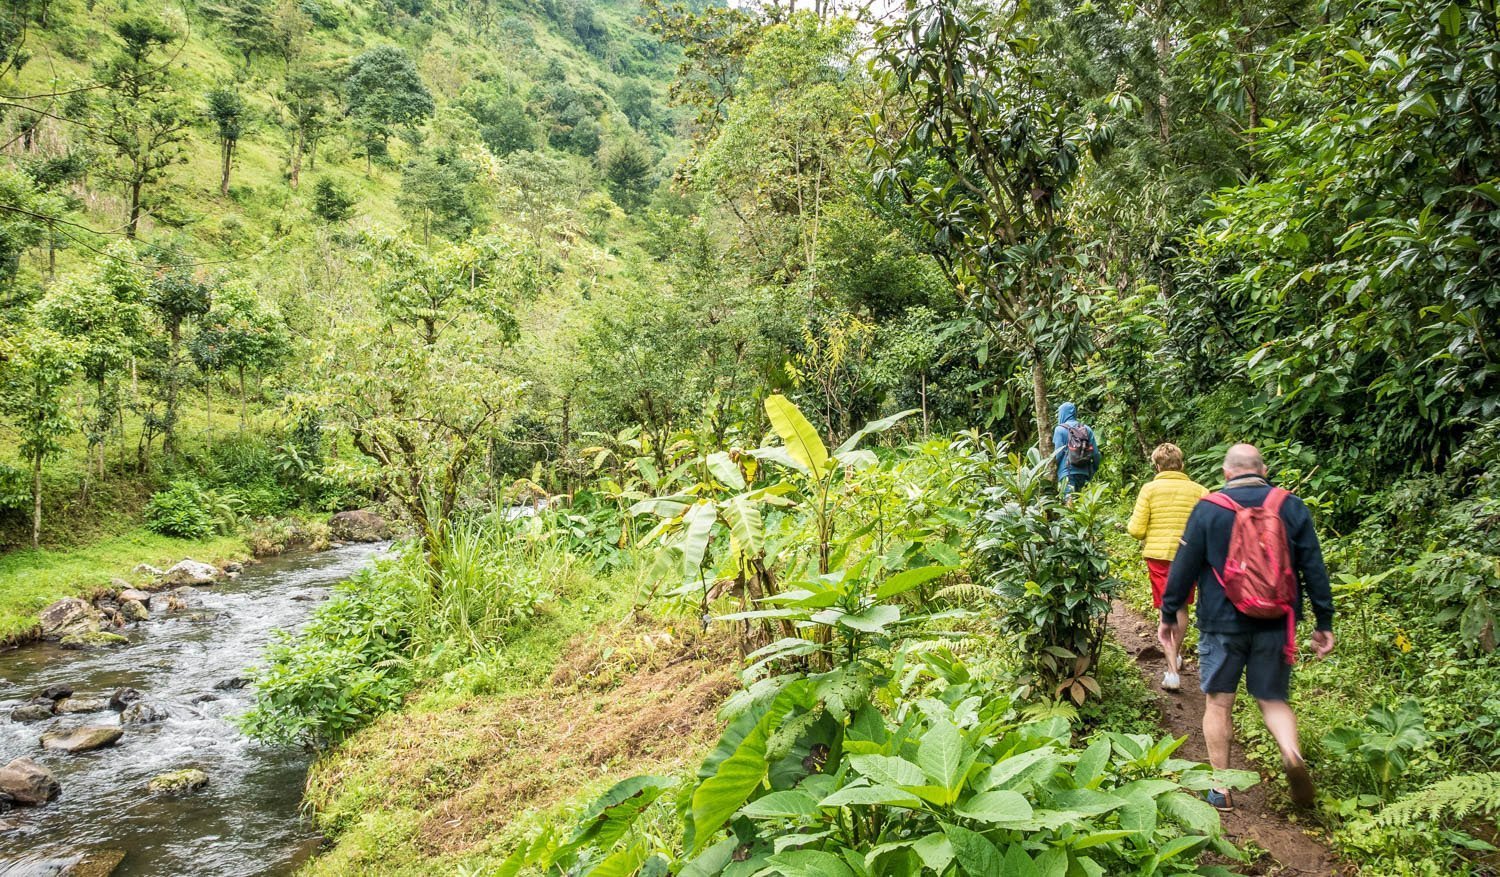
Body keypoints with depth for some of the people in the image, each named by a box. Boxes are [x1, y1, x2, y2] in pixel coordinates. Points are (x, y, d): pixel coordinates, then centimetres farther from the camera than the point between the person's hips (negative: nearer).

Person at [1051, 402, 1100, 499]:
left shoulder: (1060, 429, -4)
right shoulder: (1087, 429, 9)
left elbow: (1058, 453, -6)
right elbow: (1095, 452, 7)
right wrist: (1094, 469, 18)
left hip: (1067, 473, -5)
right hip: (1083, 472, 5)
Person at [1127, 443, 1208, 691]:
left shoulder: (1150, 489, -6)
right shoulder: (1198, 490, -3)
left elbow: (1136, 530, -9)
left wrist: (1145, 537, 13)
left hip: (1158, 554, -2)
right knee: (1182, 607, 22)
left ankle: (1172, 670, -5)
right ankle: (1176, 655, 41)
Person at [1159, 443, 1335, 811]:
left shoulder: (1208, 509, -4)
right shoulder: (1292, 507, 2)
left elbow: (1184, 566, -3)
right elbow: (1314, 567, 3)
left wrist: (1169, 614, 8)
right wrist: (1324, 622, 9)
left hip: (1222, 624, -2)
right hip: (1276, 625, 2)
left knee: (1219, 703, 8)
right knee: (1273, 699, 14)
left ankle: (1220, 788, 11)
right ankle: (1292, 754, -14)